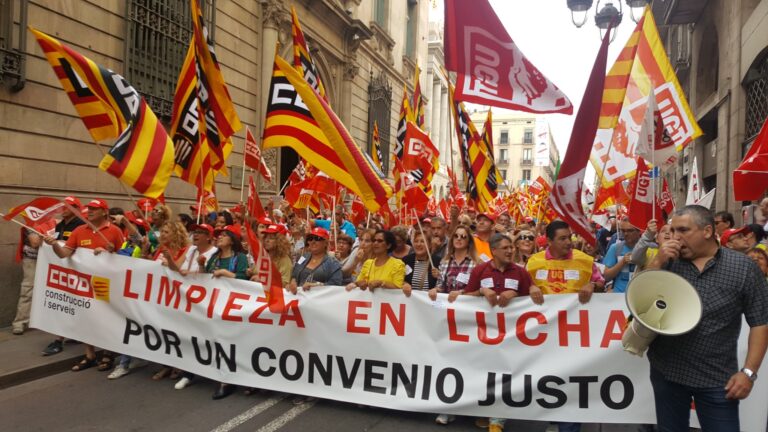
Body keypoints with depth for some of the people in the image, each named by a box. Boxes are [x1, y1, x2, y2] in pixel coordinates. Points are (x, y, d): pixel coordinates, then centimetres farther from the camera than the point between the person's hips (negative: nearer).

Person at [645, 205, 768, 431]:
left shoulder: (743, 267, -5)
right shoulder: (668, 262, 1)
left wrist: (749, 371, -10)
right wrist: (657, 262, -12)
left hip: (716, 378, -2)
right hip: (666, 371, 3)